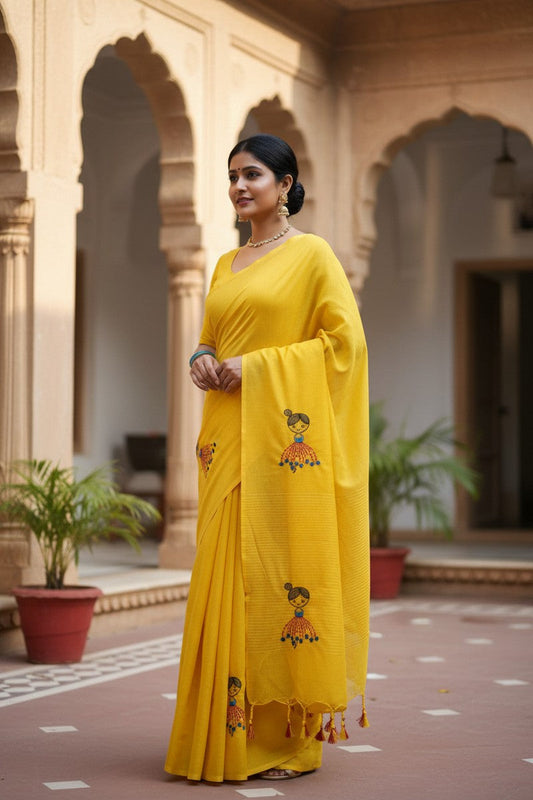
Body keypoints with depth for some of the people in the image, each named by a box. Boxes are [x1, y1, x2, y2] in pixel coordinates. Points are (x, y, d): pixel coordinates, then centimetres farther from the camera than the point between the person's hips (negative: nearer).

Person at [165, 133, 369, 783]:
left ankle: (291, 739, 2)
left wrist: (256, 366, -13)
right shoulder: (226, 265, 19)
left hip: (285, 437, -7)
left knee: (283, 574, -6)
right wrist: (202, 359, 3)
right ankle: (229, 736, 11)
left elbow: (345, 340, -8)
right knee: (226, 577, 4)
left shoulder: (311, 254, -1)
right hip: (228, 435, 7)